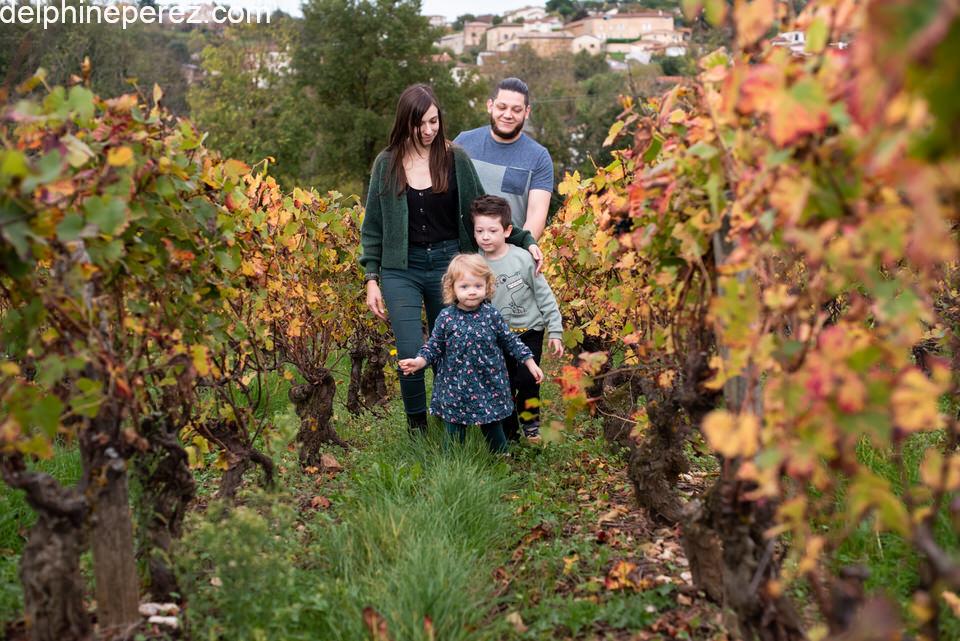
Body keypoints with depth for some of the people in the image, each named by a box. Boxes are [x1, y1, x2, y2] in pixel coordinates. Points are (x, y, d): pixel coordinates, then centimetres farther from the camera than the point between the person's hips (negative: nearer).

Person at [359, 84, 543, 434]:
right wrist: (371, 279, 2)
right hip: (401, 270, 0)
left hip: (448, 264, 0)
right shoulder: (387, 163, 1)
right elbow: (373, 226, 6)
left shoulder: (455, 158, -1)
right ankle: (417, 429, 14)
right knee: (411, 356, -8)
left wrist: (524, 239, -2)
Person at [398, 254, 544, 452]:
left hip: (489, 385, 0)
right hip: (455, 387, 0)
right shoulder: (446, 317, -7)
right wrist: (419, 361, -15)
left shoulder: (492, 314, -5)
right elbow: (434, 346, 1)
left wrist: (530, 363, 5)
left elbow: (510, 341, 5)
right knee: (455, 432, 10)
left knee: (492, 429, 14)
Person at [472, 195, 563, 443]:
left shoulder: (523, 259, -13)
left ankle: (530, 423, 16)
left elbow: (545, 296, -6)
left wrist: (555, 332, -5)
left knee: (527, 379, -9)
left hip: (529, 330, -2)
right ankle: (509, 434, 21)